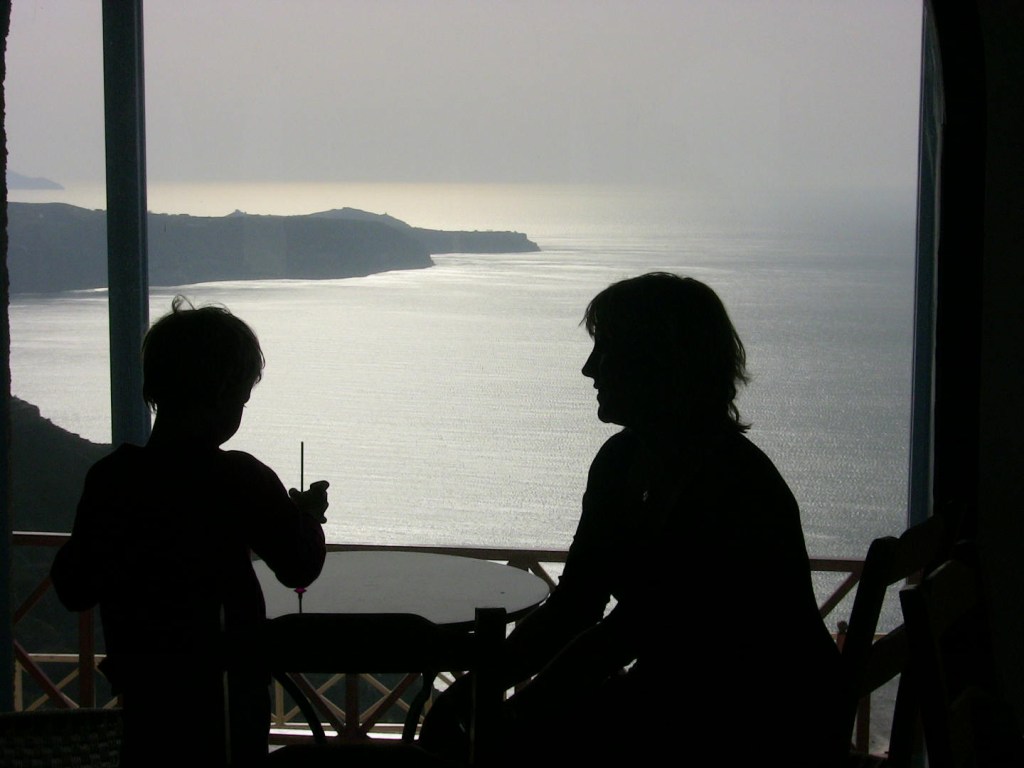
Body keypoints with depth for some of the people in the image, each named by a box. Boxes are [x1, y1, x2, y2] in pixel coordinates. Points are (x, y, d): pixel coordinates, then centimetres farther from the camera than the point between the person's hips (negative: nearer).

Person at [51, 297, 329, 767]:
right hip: (220, 702, -4)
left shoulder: (107, 477, -3)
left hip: (143, 701, 4)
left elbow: (74, 589, 3)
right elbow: (299, 567, -7)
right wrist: (308, 515, 12)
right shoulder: (237, 480, -16)